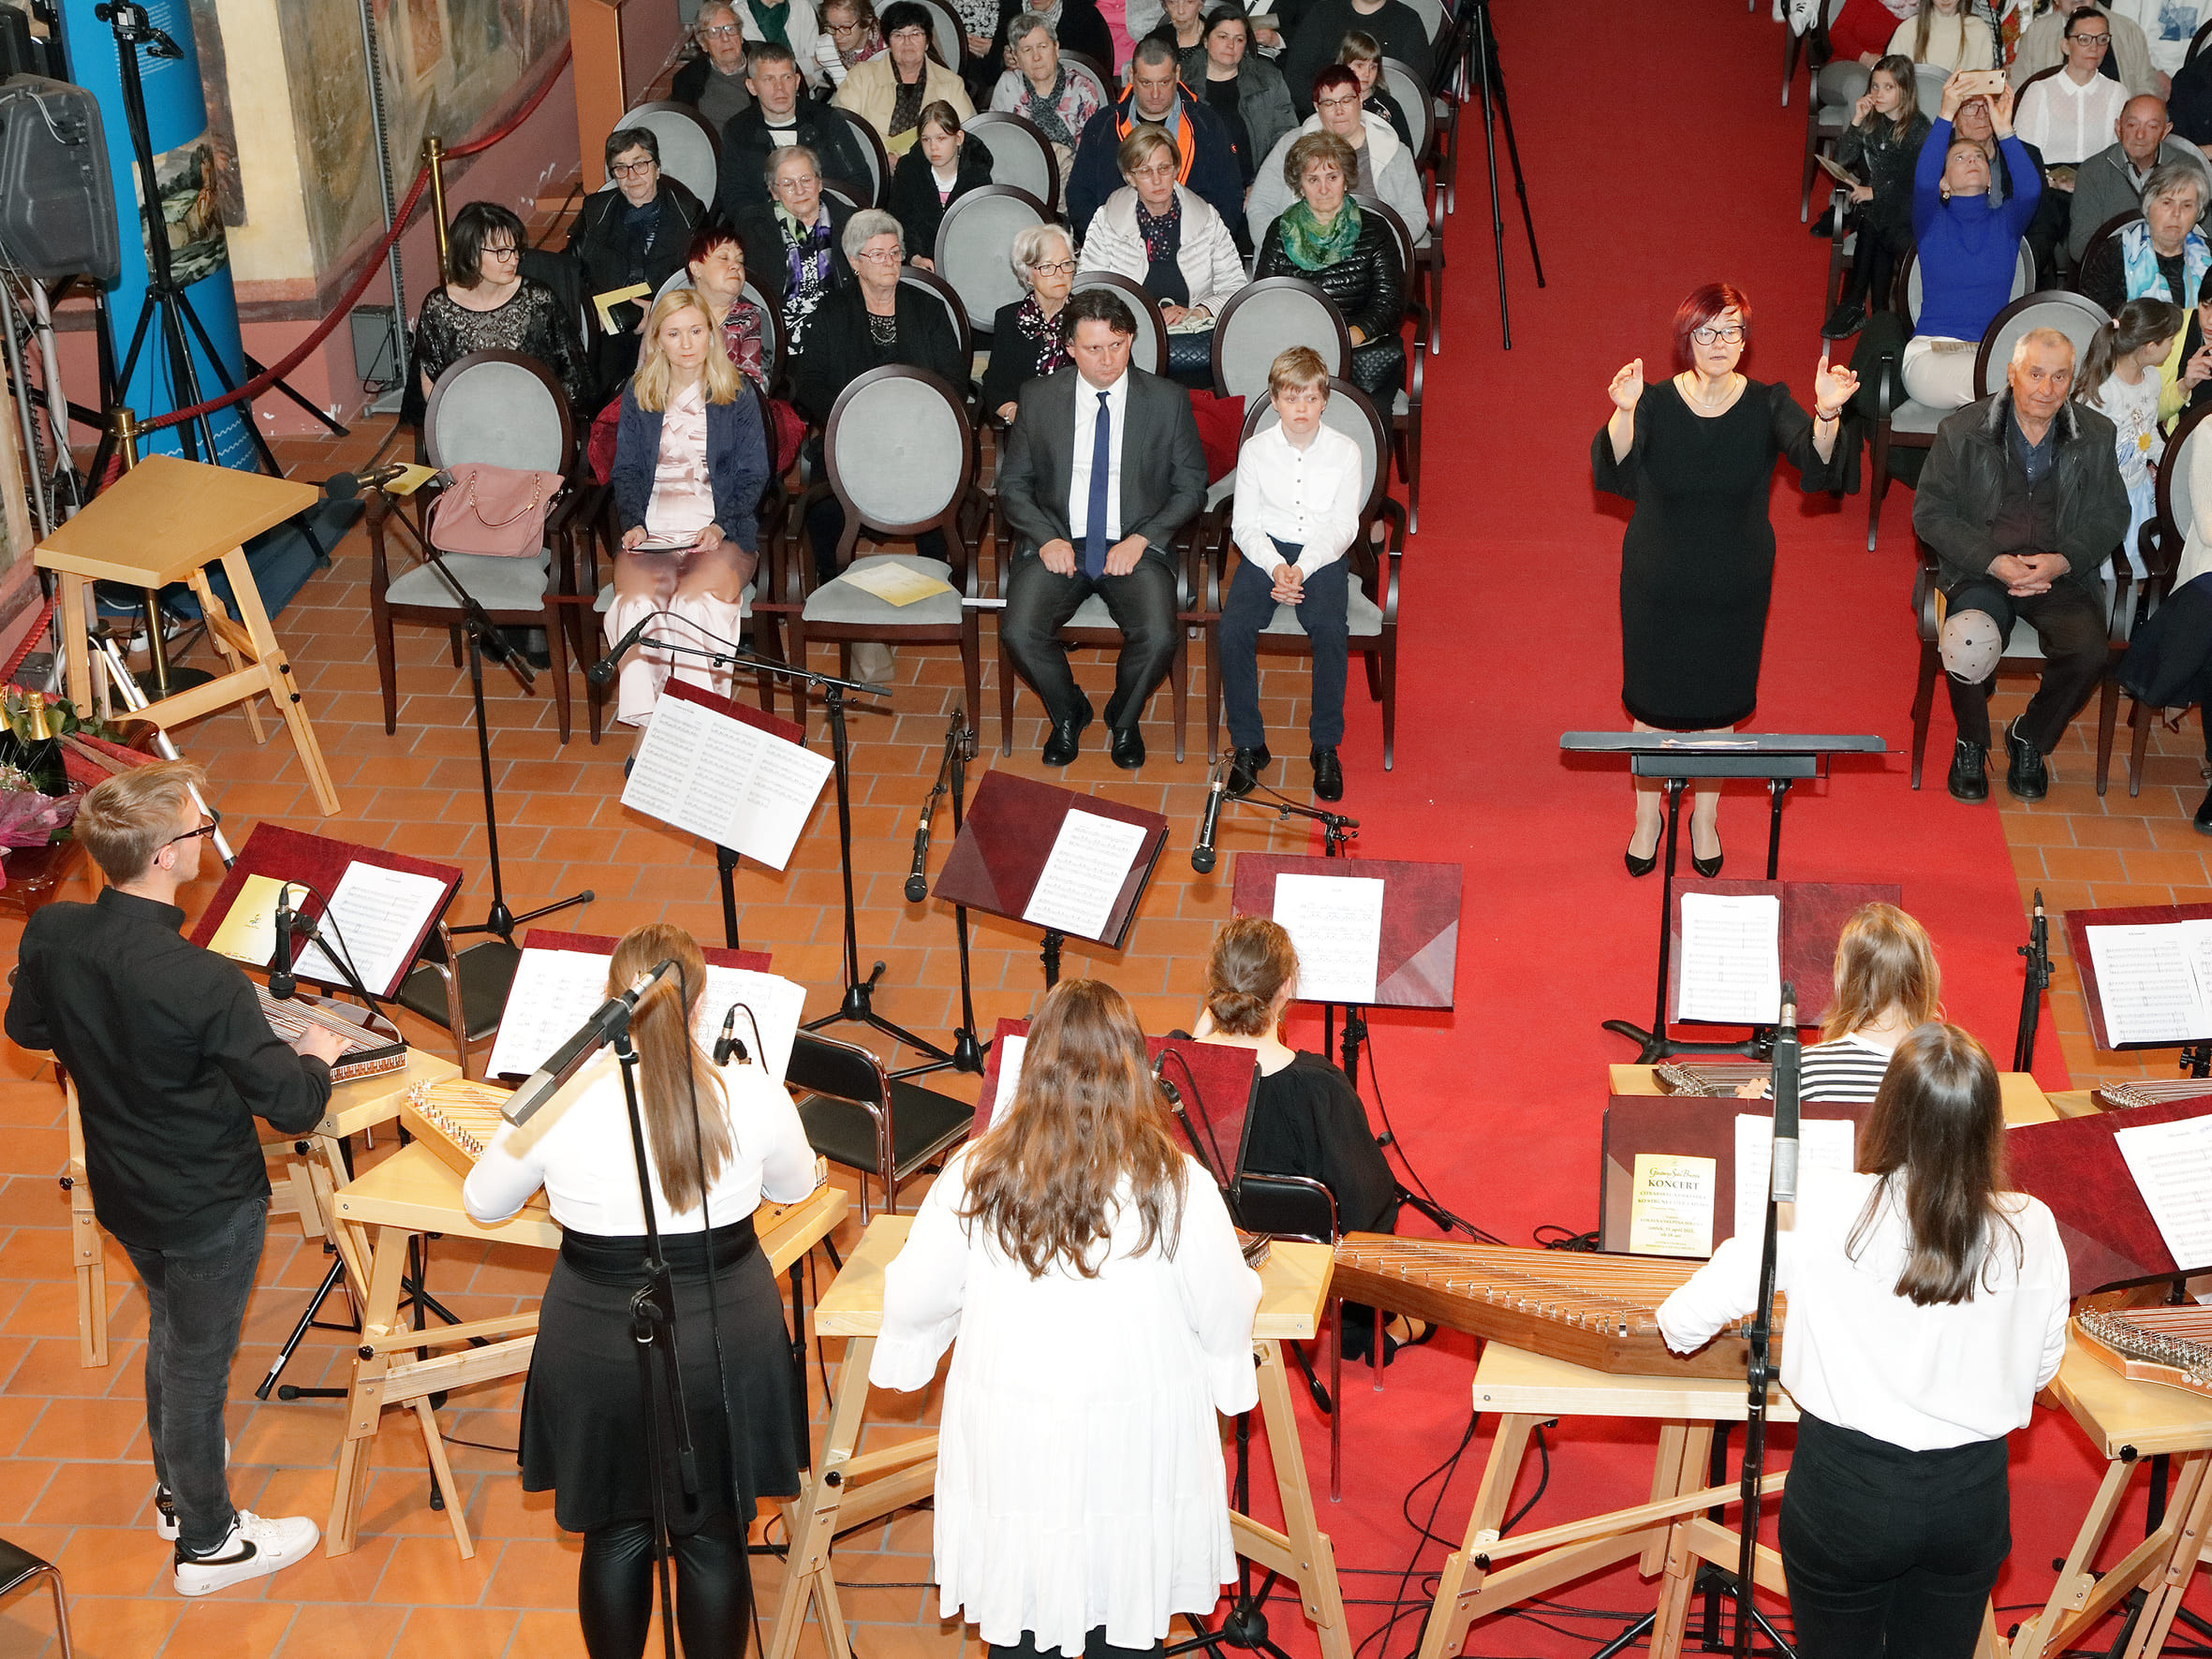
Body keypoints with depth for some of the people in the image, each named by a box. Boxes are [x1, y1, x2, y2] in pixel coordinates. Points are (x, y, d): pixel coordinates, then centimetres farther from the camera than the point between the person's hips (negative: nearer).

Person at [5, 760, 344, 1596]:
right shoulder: (206, 985, -36)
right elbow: (291, 1106, -27)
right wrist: (316, 1057, -6)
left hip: (123, 1191, 6)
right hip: (208, 1206, -6)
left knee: (169, 1330, 30)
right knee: (199, 1363, 13)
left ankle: (176, 1489, 51)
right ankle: (207, 1543, 34)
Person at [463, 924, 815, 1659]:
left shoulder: (555, 1102, -16)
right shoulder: (752, 1094, -15)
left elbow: (483, 1203, 3)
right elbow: (795, 1186, 7)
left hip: (600, 1352, 0)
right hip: (721, 1349, 0)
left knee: (615, 1533, 20)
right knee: (712, 1539, 17)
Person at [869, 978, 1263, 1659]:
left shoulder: (975, 1175, -11)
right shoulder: (1177, 1186, -15)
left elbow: (912, 1301, -1)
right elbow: (1227, 1317, -6)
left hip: (1011, 1444, 1)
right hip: (1134, 1450, -1)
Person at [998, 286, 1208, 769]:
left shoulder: (1168, 400, 2)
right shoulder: (1038, 399, 4)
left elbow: (1190, 488, 6)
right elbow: (1013, 484, 9)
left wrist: (1141, 539, -10)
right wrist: (1047, 538, -9)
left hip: (1135, 547, -1)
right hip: (1059, 543, 1)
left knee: (1158, 638, -27)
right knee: (1019, 632, -25)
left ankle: (1123, 719, 6)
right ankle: (1068, 714, 7)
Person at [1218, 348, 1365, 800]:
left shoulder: (1345, 451, 0)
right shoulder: (1255, 449, 2)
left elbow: (1343, 526, -3)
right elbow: (1245, 524, 1)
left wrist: (1302, 569, -18)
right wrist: (1275, 567, -17)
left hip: (1323, 554, -1)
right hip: (1265, 551, 1)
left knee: (1330, 628, -30)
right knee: (1234, 626, -26)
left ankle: (1326, 748, -16)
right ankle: (1247, 745, -14)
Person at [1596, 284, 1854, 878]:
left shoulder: (1768, 406, -11)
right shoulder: (1655, 405, -13)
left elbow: (1817, 470, -26)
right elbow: (1613, 476, -30)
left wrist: (1827, 415, -47)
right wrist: (1623, 413, -50)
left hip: (1735, 588, 1)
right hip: (1658, 586, -1)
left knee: (1717, 706, 15)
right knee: (1654, 703, 11)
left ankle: (1705, 818, 37)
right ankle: (1647, 816, 35)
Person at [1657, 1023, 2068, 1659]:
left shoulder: (1820, 1209, -22)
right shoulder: (2031, 1231, -15)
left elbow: (1681, 1324, -16)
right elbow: (2040, 1369, 2)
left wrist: (1678, 1326, 7)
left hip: (1845, 1490, -2)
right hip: (1972, 1494, 2)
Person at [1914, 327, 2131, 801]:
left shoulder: (2096, 437, 4)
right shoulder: (1962, 431, -1)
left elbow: (2111, 516, 8)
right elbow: (1930, 513, -2)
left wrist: (2062, 561, -12)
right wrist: (1993, 562, -15)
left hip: (2061, 573, 2)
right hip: (1980, 571, -2)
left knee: (2088, 651, -27)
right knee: (1969, 645, -32)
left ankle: (2030, 740, 4)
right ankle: (1971, 745, -1)